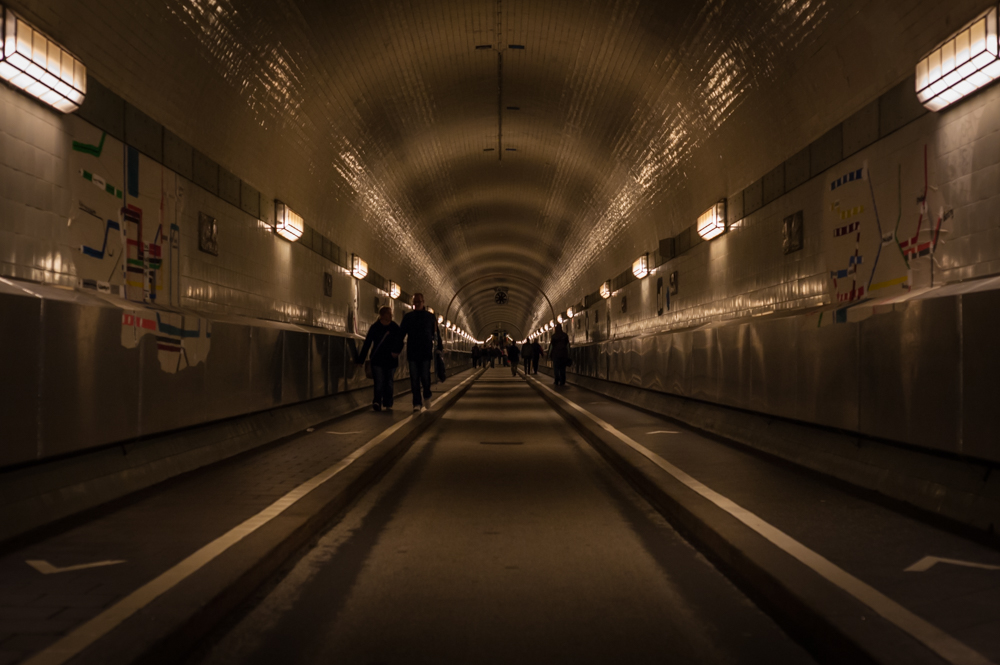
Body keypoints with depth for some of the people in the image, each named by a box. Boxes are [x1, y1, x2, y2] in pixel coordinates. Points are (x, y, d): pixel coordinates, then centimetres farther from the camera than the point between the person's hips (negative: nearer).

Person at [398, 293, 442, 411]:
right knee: (414, 379, 0)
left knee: (425, 377, -4)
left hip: (426, 352, -1)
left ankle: (427, 396, 22)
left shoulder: (430, 317, 6)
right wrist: (398, 350, 2)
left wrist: (439, 347, 0)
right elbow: (401, 334, 7)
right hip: (412, 352, 1)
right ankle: (417, 403, 3)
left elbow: (436, 334, 7)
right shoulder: (408, 317, 8)